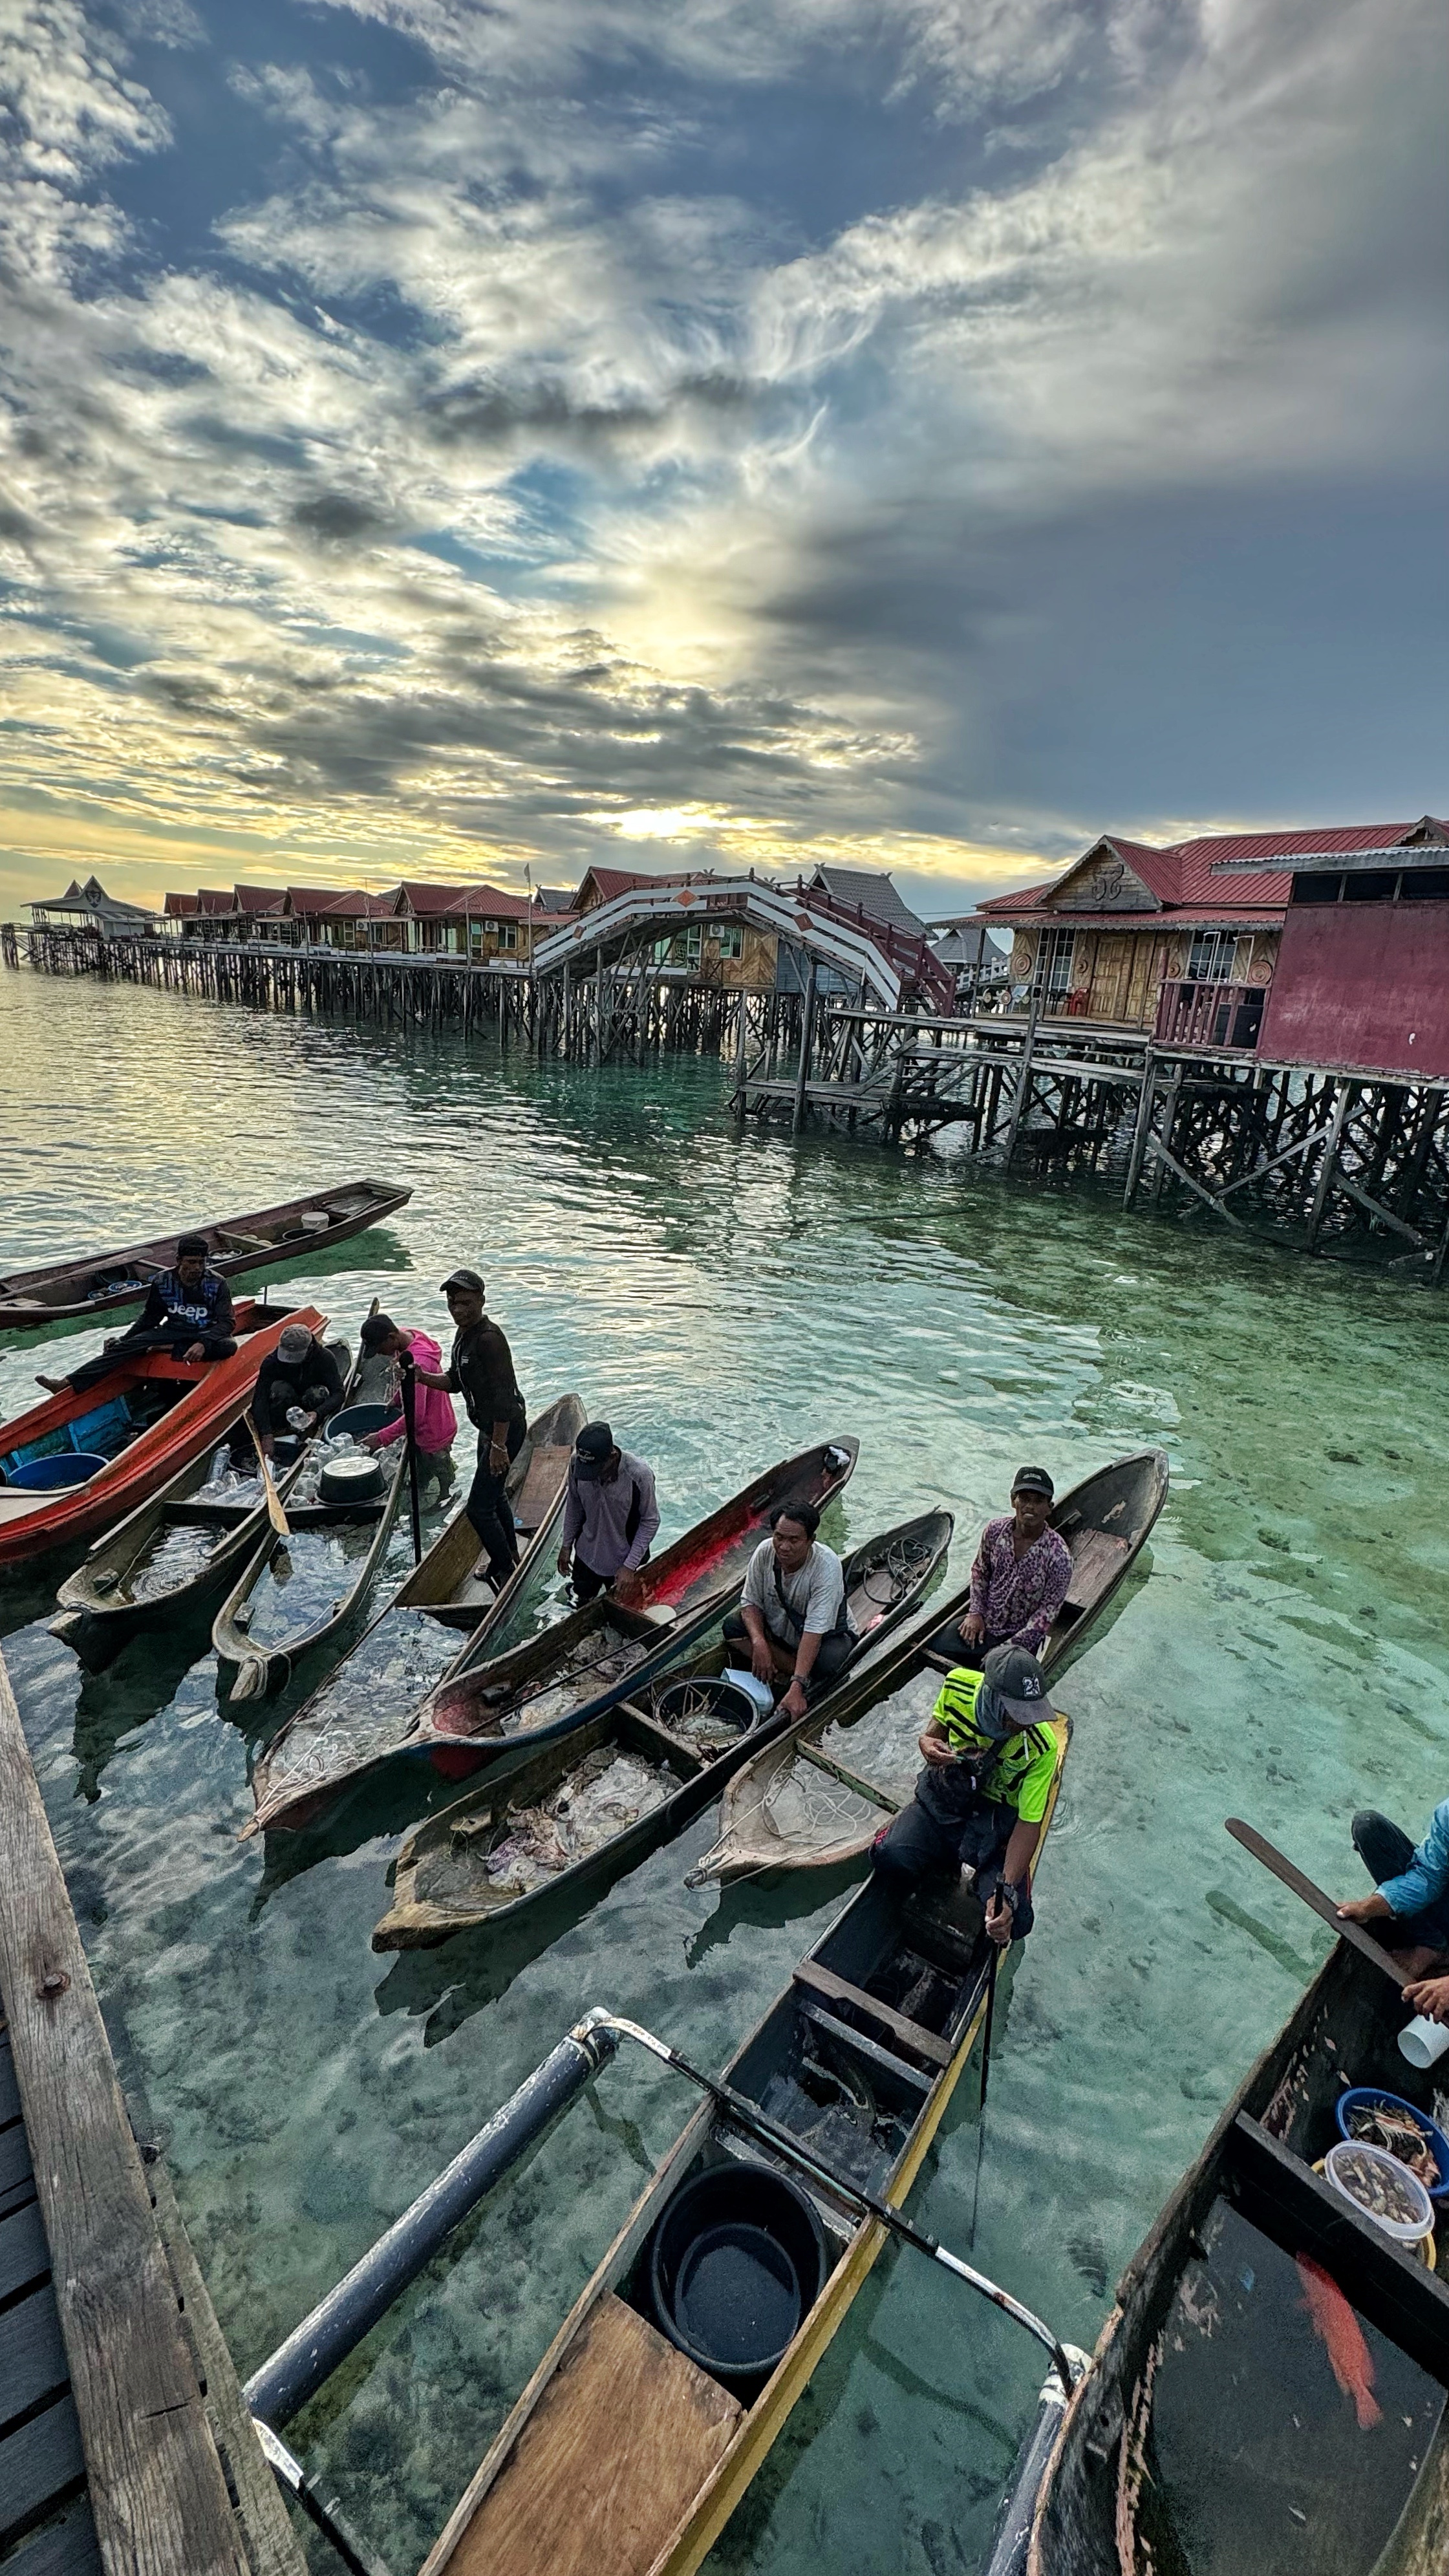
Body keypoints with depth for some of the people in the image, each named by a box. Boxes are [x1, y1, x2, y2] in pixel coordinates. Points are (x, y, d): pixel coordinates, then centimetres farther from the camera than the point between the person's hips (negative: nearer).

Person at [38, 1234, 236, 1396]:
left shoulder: (217, 1284, -12)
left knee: (228, 1346, -36)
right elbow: (150, 1316, 11)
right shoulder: (162, 1281, -3)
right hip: (172, 1330, 3)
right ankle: (70, 1383, -22)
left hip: (204, 1335, -3)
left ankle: (169, 1350, -26)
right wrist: (124, 1338, 3)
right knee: (125, 1346, -17)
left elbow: (227, 1322, -16)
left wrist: (203, 1344, -32)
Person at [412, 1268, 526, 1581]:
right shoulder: (463, 1333, 7)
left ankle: (506, 1573, 11)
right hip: (489, 1427, 11)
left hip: (506, 1429, -11)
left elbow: (503, 1397, -28)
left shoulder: (488, 1339, -25)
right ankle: (509, 1556, 45)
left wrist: (499, 1446, -26)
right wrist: (423, 1377, -4)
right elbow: (455, 1381, 15)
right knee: (494, 1495, 25)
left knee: (478, 1508, -6)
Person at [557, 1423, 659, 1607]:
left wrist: (629, 1566, -17)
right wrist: (567, 1544, 4)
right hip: (586, 1555, 3)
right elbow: (574, 1504, -2)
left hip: (624, 1560, -3)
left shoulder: (639, 1475, -33)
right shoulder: (577, 1463, -22)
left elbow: (650, 1522, -18)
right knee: (581, 1602, 26)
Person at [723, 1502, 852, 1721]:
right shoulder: (765, 1551, -21)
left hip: (825, 1635, -5)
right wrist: (759, 1643, -28)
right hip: (777, 1628, 5)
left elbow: (814, 1632, -36)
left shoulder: (827, 1567, -32)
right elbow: (750, 1602, -9)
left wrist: (796, 1688, -41)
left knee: (828, 1662, -38)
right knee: (732, 1627, -20)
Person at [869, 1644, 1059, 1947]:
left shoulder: (1042, 1747, -24)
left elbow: (1029, 1824, -17)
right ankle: (946, 1865, 8)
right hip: (943, 1798, 1)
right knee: (891, 1857, -26)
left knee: (1014, 1922, -21)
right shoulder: (959, 1685, -19)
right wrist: (928, 1744, -23)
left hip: (997, 1818, -1)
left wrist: (1007, 1891, -29)